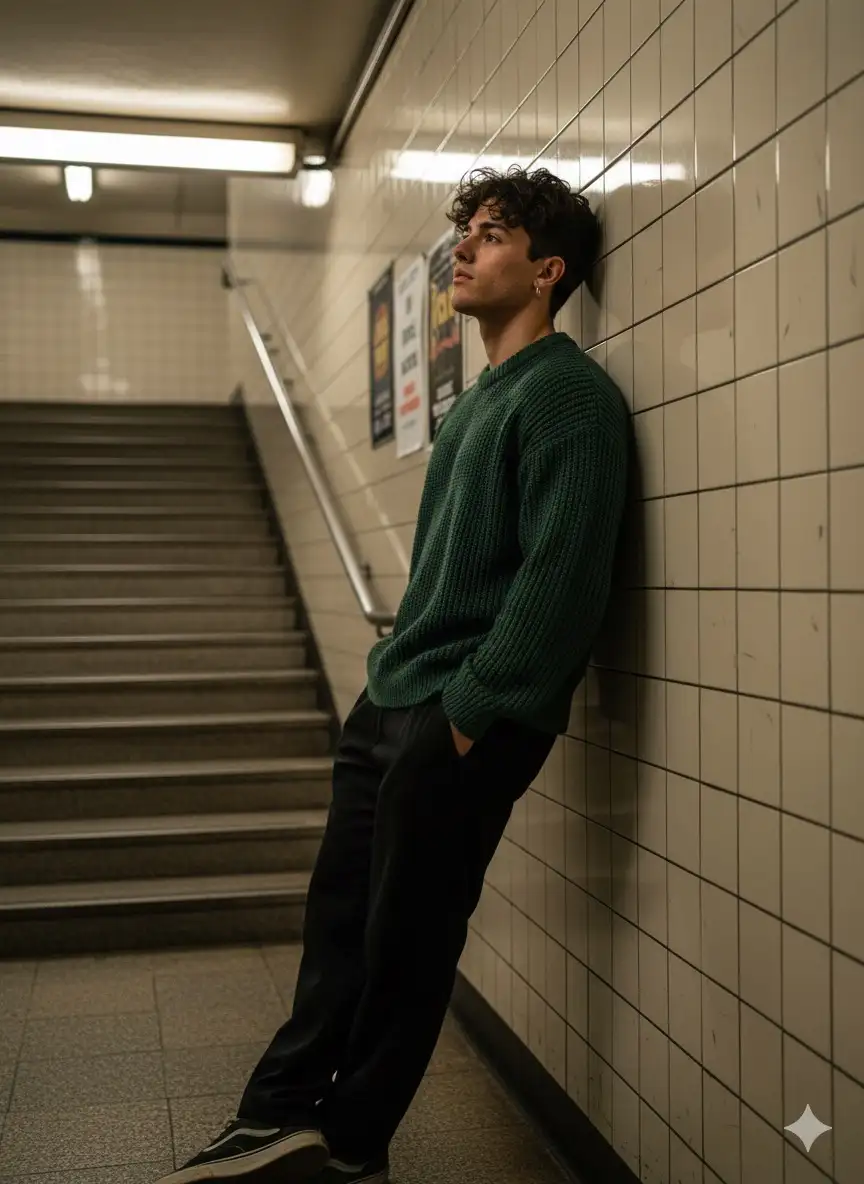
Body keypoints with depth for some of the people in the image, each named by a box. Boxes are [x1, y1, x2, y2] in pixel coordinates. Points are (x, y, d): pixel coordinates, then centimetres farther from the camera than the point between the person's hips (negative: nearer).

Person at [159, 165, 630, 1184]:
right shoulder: (474, 404, 19)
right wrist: (398, 674, 13)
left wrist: (472, 706, -19)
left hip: (466, 721, -8)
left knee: (405, 942, 4)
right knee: (340, 919, 11)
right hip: (391, 699, 8)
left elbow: (560, 574, -19)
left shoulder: (568, 394, -10)